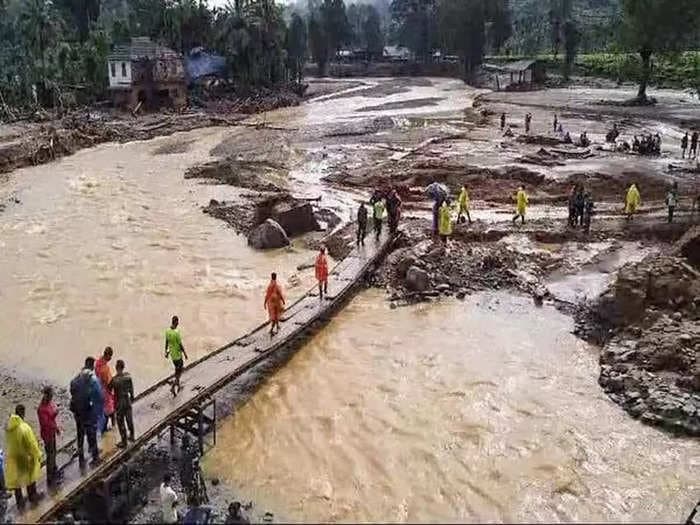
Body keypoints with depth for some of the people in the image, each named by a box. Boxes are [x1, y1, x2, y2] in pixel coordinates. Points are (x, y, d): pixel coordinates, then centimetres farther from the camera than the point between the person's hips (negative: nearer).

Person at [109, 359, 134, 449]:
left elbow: (109, 390, -9)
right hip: (127, 400, 4)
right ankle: (131, 436, 39)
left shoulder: (114, 379, -23)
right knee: (129, 419, 22)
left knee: (121, 422, 9)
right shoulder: (128, 376, -10)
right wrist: (132, 396, 17)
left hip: (119, 402, -4)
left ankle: (124, 442, 19)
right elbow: (131, 388, 1)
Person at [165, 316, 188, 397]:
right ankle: (173, 386, -1)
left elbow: (166, 342, 7)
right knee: (179, 372, 7)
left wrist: (166, 351, 21)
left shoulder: (167, 331, -6)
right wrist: (185, 353, -6)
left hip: (172, 354, 7)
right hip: (178, 354, -7)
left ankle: (178, 386, 36)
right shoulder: (176, 333, -27)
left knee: (177, 370, 23)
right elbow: (181, 345, -19)